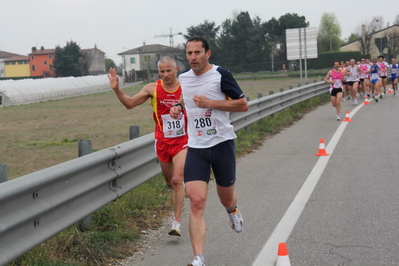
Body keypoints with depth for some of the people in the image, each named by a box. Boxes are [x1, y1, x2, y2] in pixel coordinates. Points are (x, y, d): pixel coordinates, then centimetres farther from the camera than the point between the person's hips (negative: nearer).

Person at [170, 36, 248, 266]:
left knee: (226, 197, 14)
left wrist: (210, 103, -17)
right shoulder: (184, 78, 9)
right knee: (197, 201, -13)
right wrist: (179, 107, 7)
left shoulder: (220, 75, -8)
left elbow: (243, 105, -8)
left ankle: (233, 210, 55)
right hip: (196, 147, 3)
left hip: (222, 143, -3)